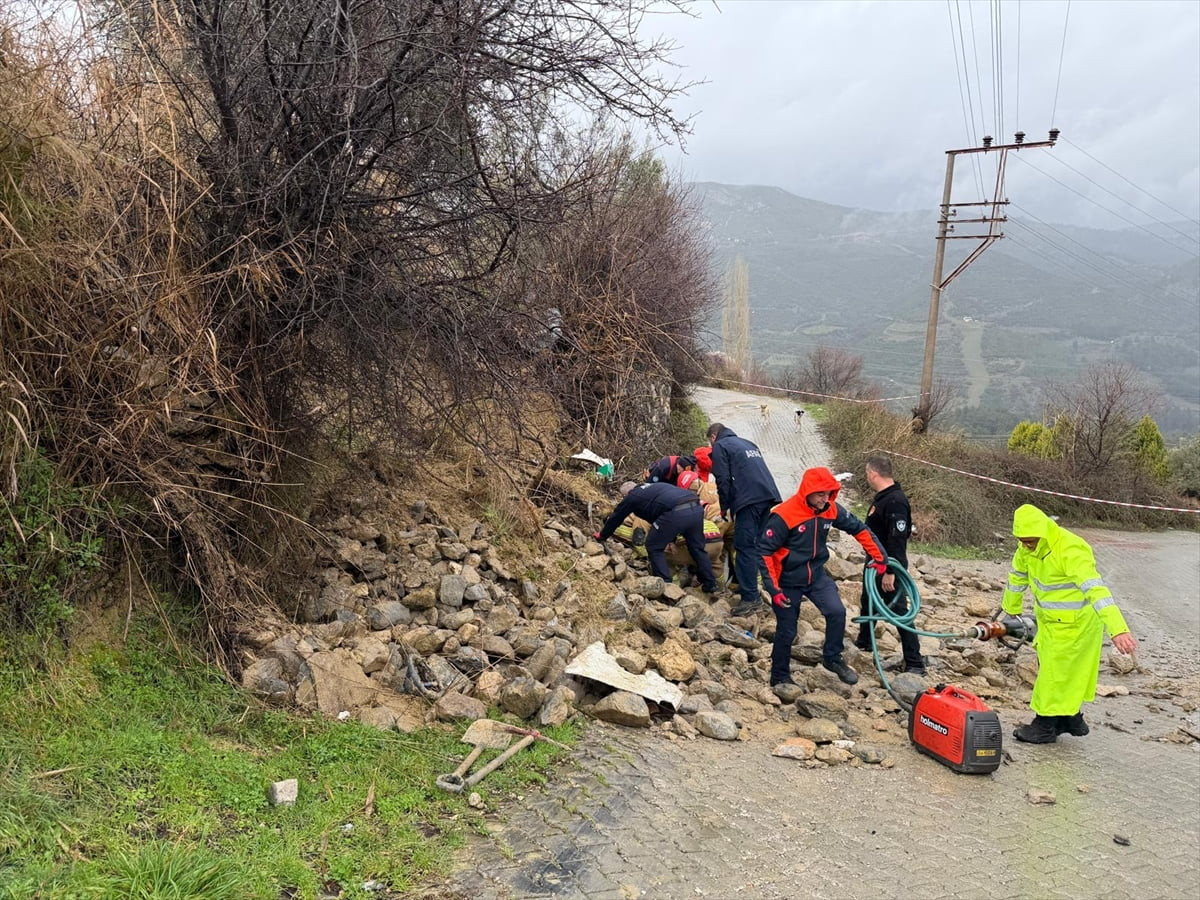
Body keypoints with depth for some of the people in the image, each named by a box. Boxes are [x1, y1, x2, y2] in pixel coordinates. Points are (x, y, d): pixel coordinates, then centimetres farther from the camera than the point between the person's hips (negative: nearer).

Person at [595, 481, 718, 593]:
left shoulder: (632, 497, 18)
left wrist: (602, 536, 45)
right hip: (696, 507, 7)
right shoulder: (652, 487, 38)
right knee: (697, 547, 22)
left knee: (654, 547, 11)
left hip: (676, 513, -7)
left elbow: (615, 518, 29)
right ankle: (710, 585, 27)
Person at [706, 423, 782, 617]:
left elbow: (723, 479, -4)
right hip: (769, 497, 8)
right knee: (762, 545, 16)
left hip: (748, 500, -8)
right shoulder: (748, 444, 30)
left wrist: (725, 508, 6)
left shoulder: (720, 446, 6)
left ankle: (750, 598, -9)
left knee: (745, 548, -6)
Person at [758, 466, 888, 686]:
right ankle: (780, 678, 25)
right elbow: (764, 552, -20)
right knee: (786, 632, 4)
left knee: (837, 612, -15)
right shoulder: (784, 515, -24)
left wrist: (879, 557, 5)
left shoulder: (831, 510, -8)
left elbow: (859, 529, 6)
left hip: (816, 575, 4)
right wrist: (774, 589, -22)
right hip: (788, 581, -4)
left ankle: (832, 658, 10)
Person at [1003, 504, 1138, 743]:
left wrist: (1117, 629, -53)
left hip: (1074, 623, -8)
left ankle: (1046, 725, 16)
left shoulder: (1070, 551, -33)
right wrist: (1011, 608, 27)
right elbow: (1018, 575, 13)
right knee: (1062, 671, 20)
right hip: (1049, 620, 8)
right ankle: (1072, 719, 36)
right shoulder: (1028, 547, -7)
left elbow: (1096, 589, -44)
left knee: (1056, 672, 2)